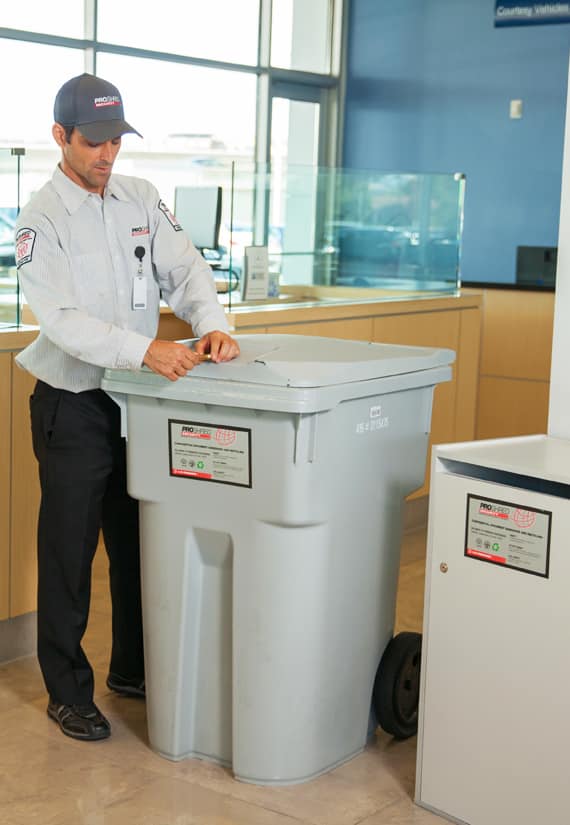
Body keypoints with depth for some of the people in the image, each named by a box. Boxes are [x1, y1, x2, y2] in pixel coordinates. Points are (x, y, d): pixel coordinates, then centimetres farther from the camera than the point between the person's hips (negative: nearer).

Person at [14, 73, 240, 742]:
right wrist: (143, 350, -37)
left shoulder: (140, 199, 5)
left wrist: (211, 324, -19)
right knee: (68, 554, 4)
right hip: (74, 406, -5)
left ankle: (133, 669, 33)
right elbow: (62, 320, -24)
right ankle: (67, 693, 19)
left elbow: (184, 269, 2)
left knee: (139, 544, 16)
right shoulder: (41, 220, -13)